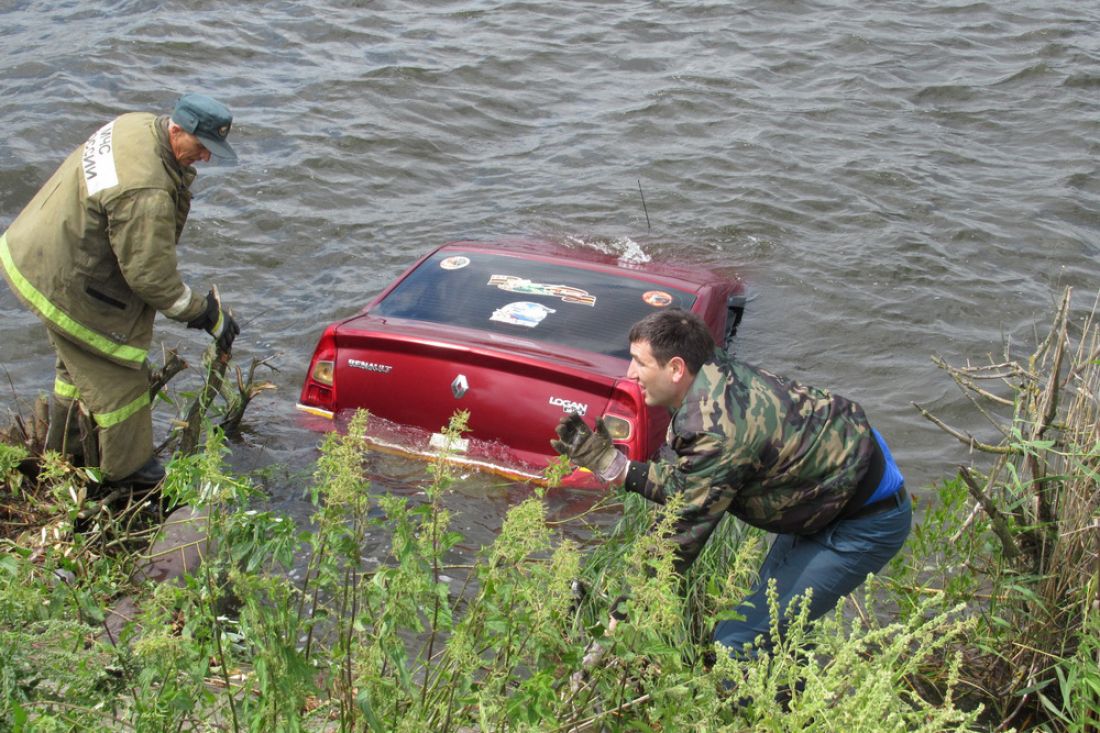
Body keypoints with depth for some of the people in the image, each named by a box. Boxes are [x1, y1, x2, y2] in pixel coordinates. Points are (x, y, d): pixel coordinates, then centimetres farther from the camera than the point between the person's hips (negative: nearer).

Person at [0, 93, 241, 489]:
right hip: (66, 285, -11)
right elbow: (150, 275, -28)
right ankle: (126, 468, 23)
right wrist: (206, 314, -16)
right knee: (116, 373, 5)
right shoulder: (145, 194, -36)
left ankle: (64, 446, 50)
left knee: (80, 359, 29)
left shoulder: (141, 125, -6)